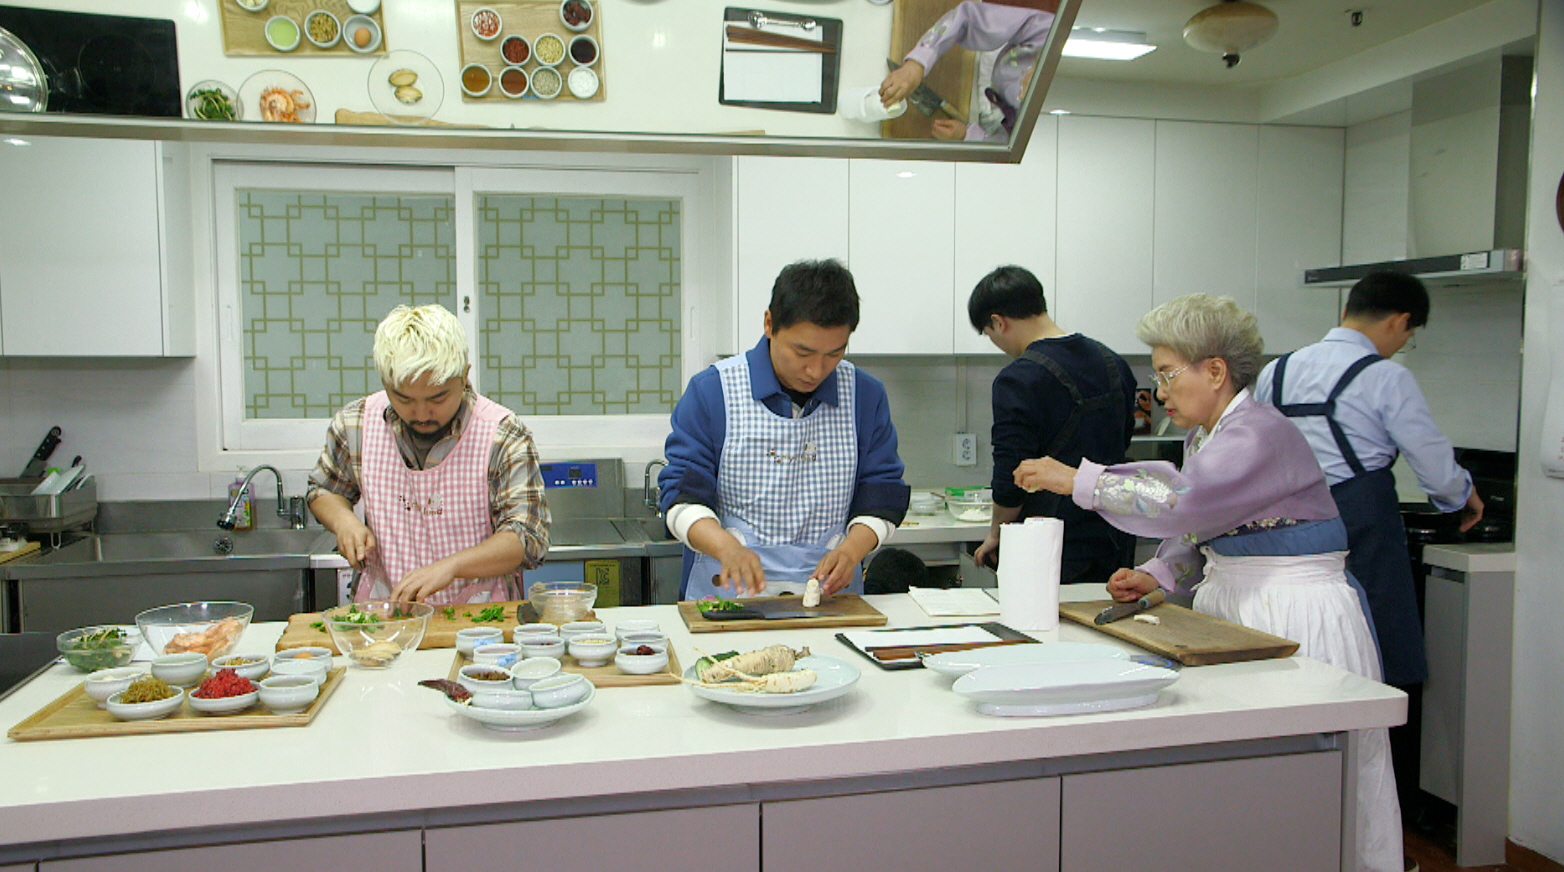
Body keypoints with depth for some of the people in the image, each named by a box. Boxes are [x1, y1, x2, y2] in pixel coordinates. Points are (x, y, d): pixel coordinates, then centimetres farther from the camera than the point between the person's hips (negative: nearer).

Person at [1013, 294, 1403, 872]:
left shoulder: (1259, 434, -18)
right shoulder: (1205, 436, 11)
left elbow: (1183, 504, -33)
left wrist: (1074, 479, -26)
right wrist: (1155, 576, 1)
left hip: (1294, 616, -9)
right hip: (1231, 604, 9)